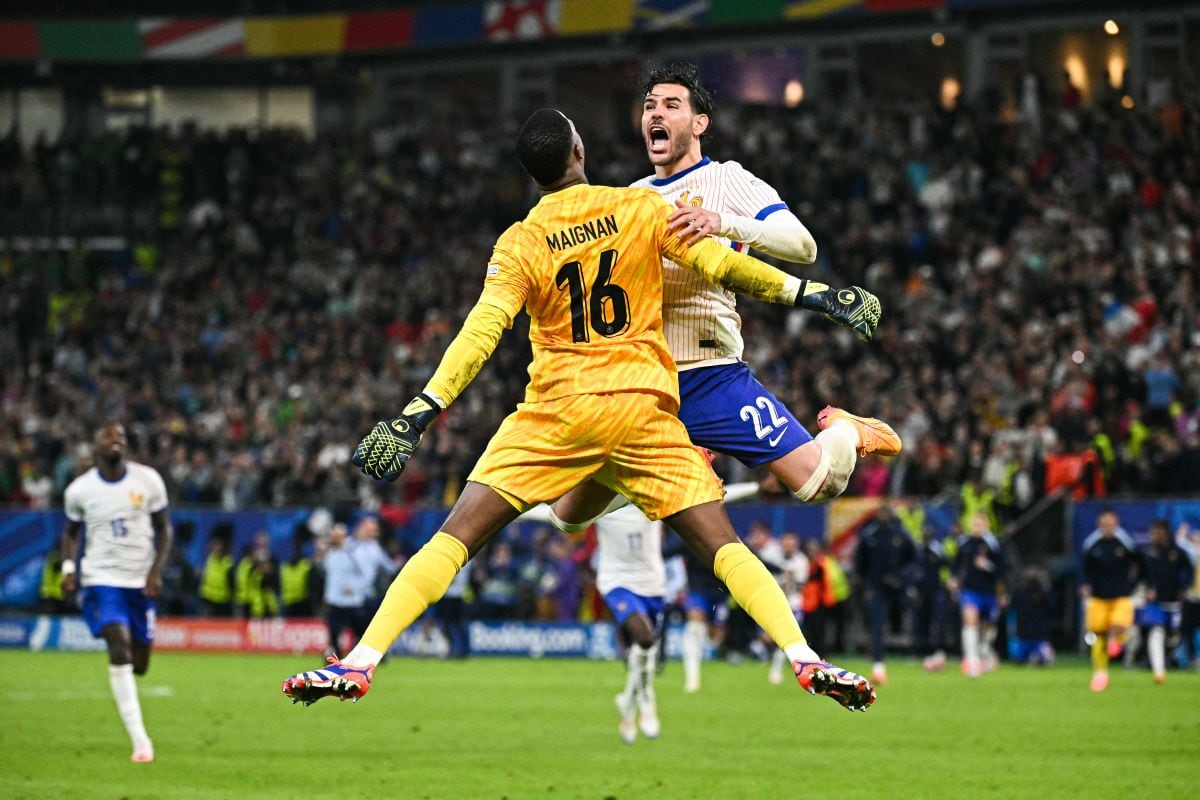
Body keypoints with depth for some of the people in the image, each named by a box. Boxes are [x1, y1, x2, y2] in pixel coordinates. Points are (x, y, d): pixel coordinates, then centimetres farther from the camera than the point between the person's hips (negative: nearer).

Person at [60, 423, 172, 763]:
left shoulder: (148, 481, -3)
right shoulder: (79, 490, -3)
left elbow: (163, 528, 5)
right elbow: (72, 532, 13)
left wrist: (157, 569, -8)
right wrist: (69, 565, -4)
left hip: (141, 581, 2)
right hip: (102, 579, -2)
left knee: (139, 663, 6)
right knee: (120, 650, -20)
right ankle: (140, 741, -20)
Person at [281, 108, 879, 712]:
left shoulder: (520, 244, -2)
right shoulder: (642, 208, 1)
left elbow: (481, 333, -12)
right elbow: (720, 266, -1)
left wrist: (416, 417, -17)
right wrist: (815, 294, 8)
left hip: (558, 412, -1)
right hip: (644, 408, 1)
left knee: (456, 538, 0)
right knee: (720, 545, 4)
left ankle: (359, 664, -10)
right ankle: (806, 660, -10)